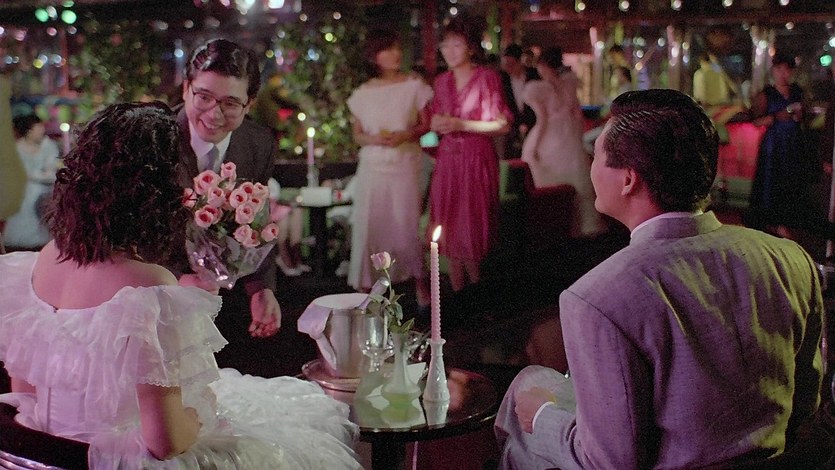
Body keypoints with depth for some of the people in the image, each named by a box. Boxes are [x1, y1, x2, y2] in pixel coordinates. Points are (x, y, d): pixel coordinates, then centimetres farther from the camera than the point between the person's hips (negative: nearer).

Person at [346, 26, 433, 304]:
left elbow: (427, 125, 4)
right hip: (372, 167, 2)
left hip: (405, 166, -1)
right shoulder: (362, 94, 6)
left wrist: (405, 135, -14)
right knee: (368, 225, 0)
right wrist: (373, 139, -11)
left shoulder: (414, 86, 2)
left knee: (406, 224, -2)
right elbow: (357, 135, 10)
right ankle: (365, 285, 9)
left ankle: (419, 281, 15)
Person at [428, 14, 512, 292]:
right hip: (447, 161, 5)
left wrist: (461, 125, -16)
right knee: (449, 230, 3)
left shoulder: (487, 78, -5)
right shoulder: (442, 82, 12)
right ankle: (458, 295, 12)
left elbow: (502, 124, -9)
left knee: (471, 231, -4)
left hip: (476, 159, -5)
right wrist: (437, 125, -1)